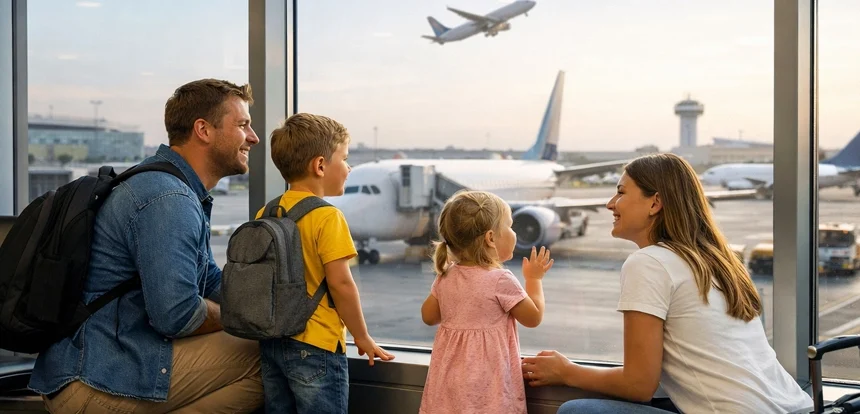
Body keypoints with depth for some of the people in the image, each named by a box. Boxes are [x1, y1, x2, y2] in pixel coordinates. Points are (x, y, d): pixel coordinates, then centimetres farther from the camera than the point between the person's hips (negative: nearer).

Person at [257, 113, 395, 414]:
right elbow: (341, 284, -16)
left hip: (271, 343, 7)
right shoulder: (327, 217, -15)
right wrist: (362, 338, -5)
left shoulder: (266, 214, 5)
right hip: (315, 346, -7)